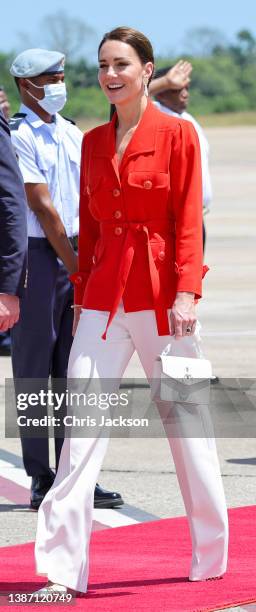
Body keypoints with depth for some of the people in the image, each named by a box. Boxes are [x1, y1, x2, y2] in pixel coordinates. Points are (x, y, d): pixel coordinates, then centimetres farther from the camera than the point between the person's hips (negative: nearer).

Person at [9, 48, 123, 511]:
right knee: (34, 368, -2)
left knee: (73, 369, 8)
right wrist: (76, 268, -11)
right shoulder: (19, 136, -8)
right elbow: (42, 207, -11)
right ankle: (41, 481, 1)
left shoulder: (72, 134, 14)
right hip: (37, 253, -7)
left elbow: (87, 201, 13)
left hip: (75, 253, 7)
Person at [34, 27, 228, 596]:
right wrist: (81, 294, 12)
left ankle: (211, 555, 23)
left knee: (186, 421, 6)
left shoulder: (177, 133, -3)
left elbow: (189, 220, -7)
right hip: (104, 293, 4)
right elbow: (89, 226, 15)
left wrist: (186, 292, -15)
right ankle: (63, 568, -7)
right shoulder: (93, 142, 11)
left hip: (160, 289, -4)